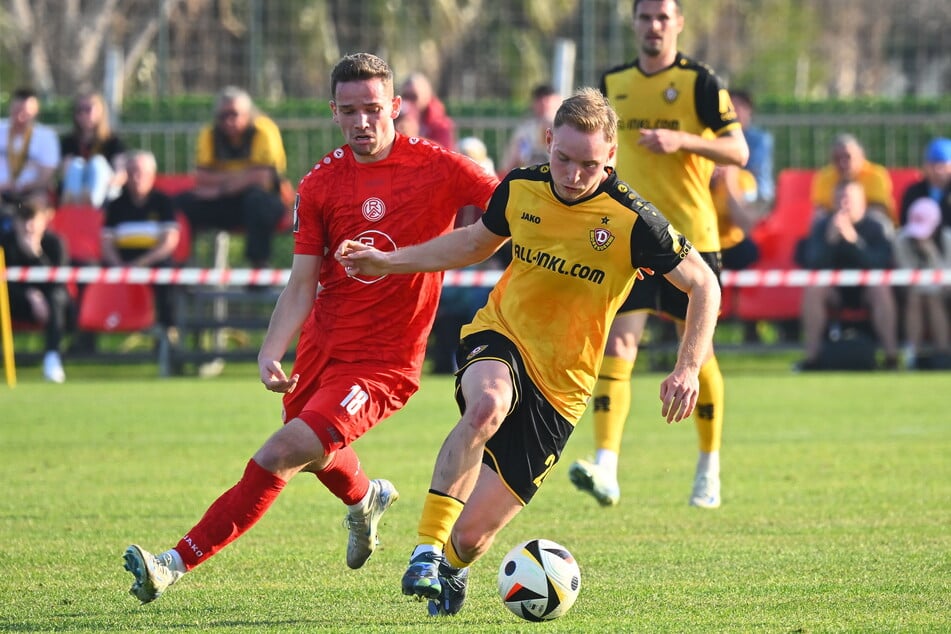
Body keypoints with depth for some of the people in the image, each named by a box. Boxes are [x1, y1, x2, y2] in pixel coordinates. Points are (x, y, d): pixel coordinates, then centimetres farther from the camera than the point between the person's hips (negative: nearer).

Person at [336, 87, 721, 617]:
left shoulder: (631, 219, -17)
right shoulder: (520, 188, -5)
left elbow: (704, 286, -10)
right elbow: (477, 242, 17)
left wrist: (689, 370, -23)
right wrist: (390, 262, 15)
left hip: (559, 387, -2)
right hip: (499, 338, 2)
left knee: (472, 534, -5)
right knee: (487, 406, -39)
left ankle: (453, 570, 34)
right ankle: (427, 549, -31)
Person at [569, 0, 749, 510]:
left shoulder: (699, 81, -4)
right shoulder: (613, 84, 9)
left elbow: (738, 151, -8)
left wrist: (682, 140, -22)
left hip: (691, 236, -3)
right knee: (618, 343, -13)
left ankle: (709, 469, 23)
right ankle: (605, 468, -22)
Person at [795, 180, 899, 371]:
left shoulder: (875, 227, -11)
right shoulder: (823, 226, -7)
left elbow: (881, 265, -25)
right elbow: (814, 265, -17)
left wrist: (854, 239, -37)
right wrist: (830, 239, -34)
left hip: (867, 289, -1)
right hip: (836, 289, 2)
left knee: (881, 289, -33)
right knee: (812, 289, -28)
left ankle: (891, 356, -34)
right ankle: (812, 357, -27)